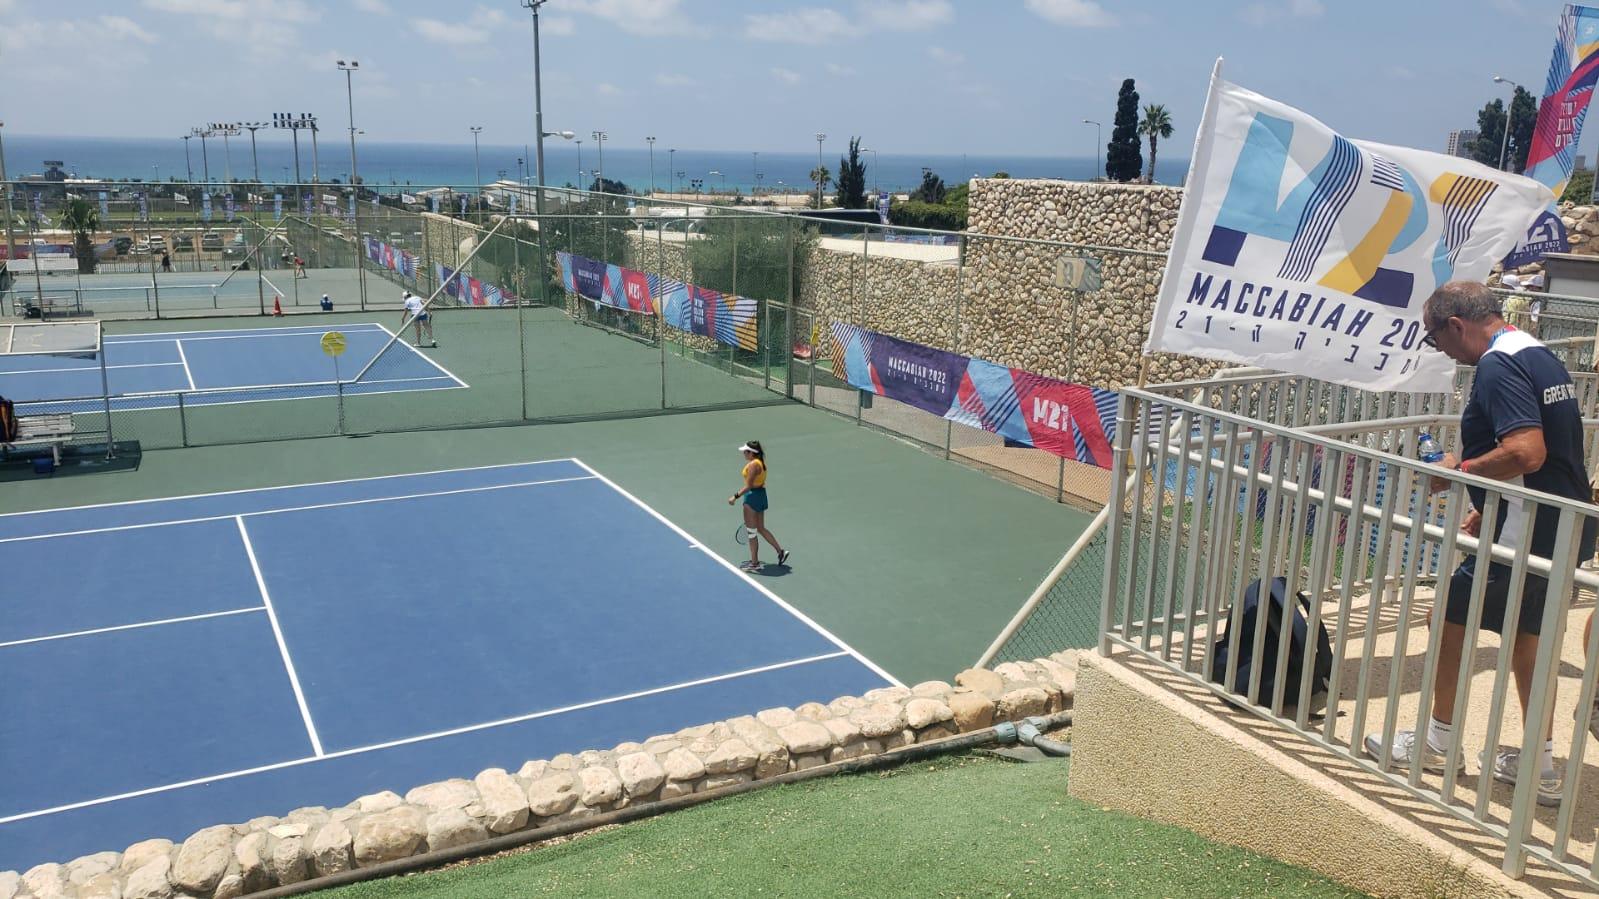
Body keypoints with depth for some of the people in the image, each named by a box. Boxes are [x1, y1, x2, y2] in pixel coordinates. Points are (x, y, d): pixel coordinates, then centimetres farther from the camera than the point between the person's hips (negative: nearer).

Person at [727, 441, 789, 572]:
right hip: (761, 494, 10)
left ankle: (754, 563, 9)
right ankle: (781, 552, 20)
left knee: (752, 532, 1)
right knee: (761, 529, 20)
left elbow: (749, 486, -23)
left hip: (752, 496, -10)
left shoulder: (753, 465, -20)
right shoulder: (761, 462, 9)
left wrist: (735, 497, -21)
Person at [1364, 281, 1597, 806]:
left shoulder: (1498, 367, -18)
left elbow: (1527, 452, -30)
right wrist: (1486, 510, 20)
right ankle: (1540, 765, 24)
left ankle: (1439, 741, 20)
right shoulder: (1540, 356, 14)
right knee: (1526, 633, 18)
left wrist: (1456, 472, -15)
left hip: (1527, 533, -10)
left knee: (1451, 614, 6)